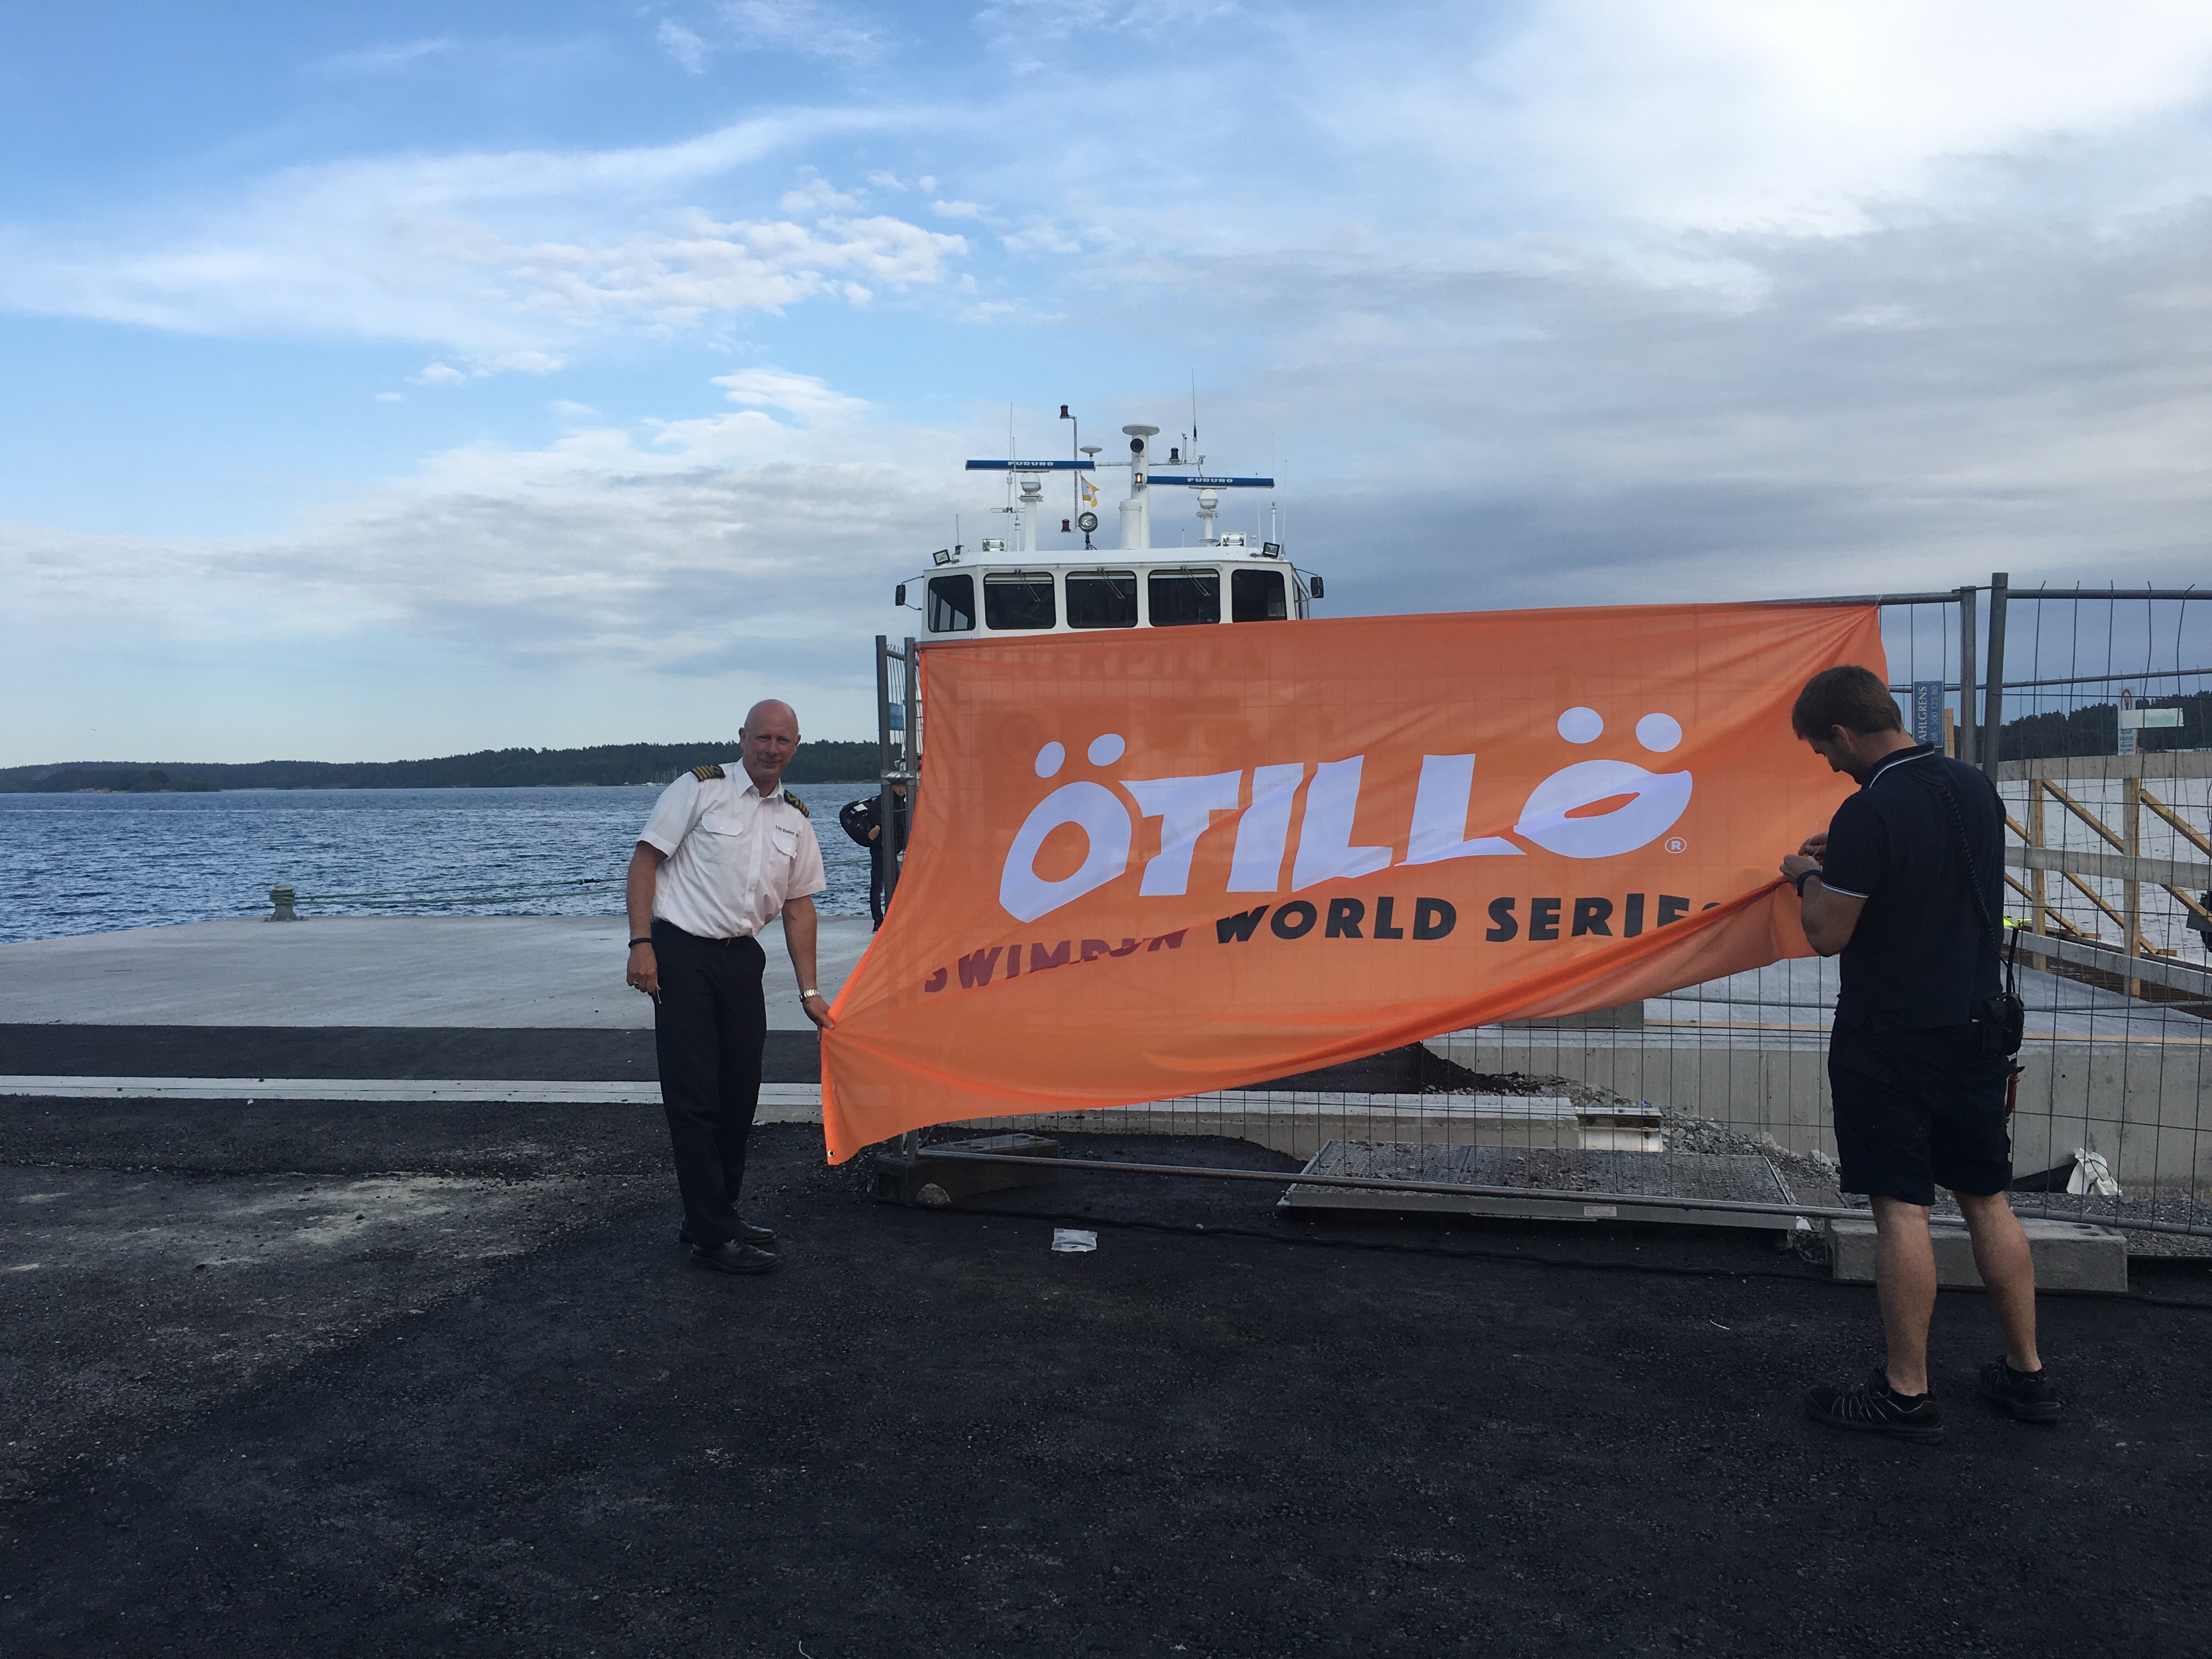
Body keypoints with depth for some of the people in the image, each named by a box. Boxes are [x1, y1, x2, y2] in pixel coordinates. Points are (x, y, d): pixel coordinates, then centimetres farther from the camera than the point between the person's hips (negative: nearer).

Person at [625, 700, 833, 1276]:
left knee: (740, 1093, 10)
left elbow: (798, 906, 14)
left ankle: (720, 1211, 27)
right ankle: (712, 1235, 1)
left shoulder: (796, 820, 11)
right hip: (682, 953, -6)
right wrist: (641, 943, -15)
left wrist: (809, 991, 11)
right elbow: (646, 859, -6)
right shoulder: (700, 789, -4)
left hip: (742, 958, 6)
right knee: (694, 1095, -5)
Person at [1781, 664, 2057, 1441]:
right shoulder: (1977, 789, 4)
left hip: (1890, 1042, -7)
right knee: (1987, 1200, 16)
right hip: (1974, 1028, 8)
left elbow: (1828, 935, -16)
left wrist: (1809, 876, 3)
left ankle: (1906, 1393, 10)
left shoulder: (1869, 813, -20)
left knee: (1902, 1209, 0)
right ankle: (2026, 1373, 27)